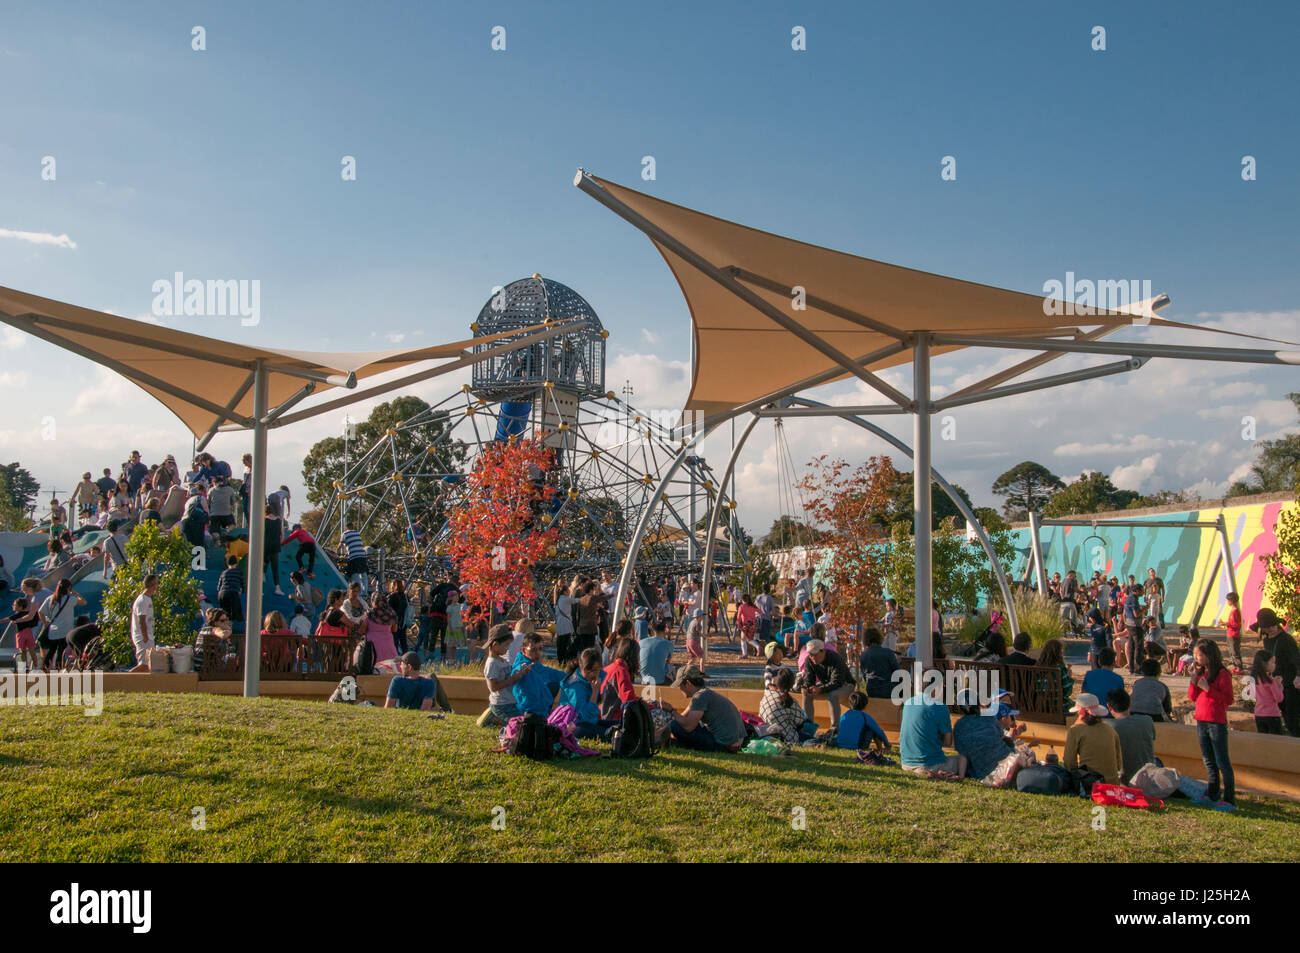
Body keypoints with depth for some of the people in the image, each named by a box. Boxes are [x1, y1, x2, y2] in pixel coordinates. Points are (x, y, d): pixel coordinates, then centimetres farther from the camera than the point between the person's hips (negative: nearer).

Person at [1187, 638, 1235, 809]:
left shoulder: (1222, 674, -12)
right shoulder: (1201, 672, 10)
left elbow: (1228, 700, -15)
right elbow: (1192, 697, 9)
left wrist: (1208, 689, -21)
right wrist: (1194, 678, -2)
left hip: (1217, 723, -8)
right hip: (1201, 721, 8)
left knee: (1222, 762, -7)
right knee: (1209, 761, 16)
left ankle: (1230, 800, -5)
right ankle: (1213, 795, 26)